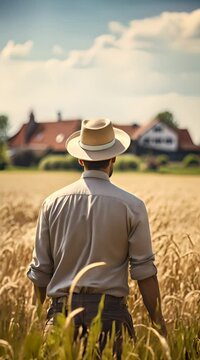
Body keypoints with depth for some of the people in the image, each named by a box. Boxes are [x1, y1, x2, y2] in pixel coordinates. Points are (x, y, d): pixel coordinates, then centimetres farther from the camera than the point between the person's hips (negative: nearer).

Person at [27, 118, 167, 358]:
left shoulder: (53, 203, 5)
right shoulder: (131, 206, -2)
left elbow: (40, 270, 8)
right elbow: (144, 271, -3)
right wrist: (159, 323, 5)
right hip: (110, 311, -2)